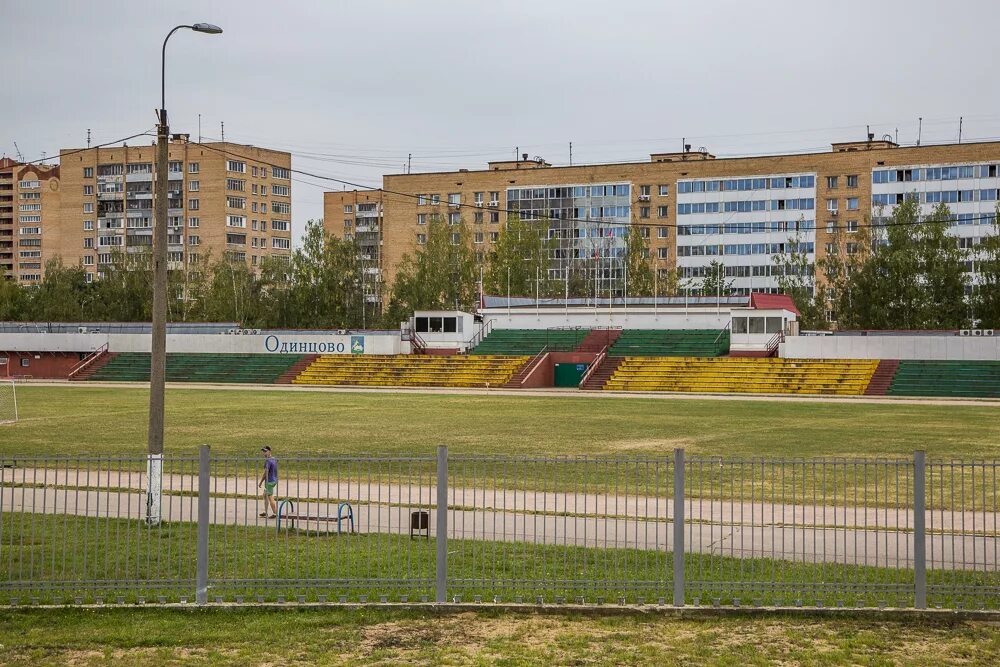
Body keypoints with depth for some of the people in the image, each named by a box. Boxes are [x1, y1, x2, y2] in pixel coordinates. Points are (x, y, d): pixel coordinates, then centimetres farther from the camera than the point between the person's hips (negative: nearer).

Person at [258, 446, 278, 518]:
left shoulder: (268, 461, -20)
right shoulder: (274, 459, 8)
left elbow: (266, 472, -21)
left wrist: (261, 482, -13)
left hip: (269, 481, -10)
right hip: (274, 480, 10)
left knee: (270, 497, -2)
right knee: (265, 495, 20)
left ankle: (274, 513, 2)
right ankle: (265, 512, 25)